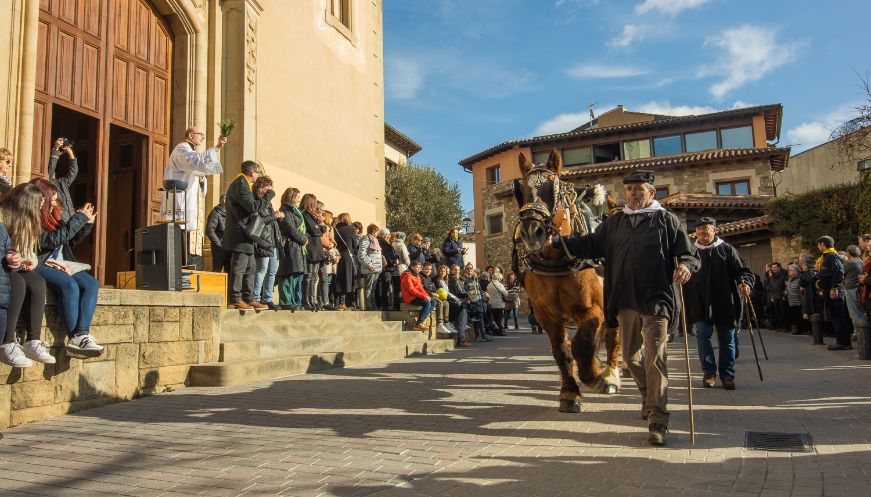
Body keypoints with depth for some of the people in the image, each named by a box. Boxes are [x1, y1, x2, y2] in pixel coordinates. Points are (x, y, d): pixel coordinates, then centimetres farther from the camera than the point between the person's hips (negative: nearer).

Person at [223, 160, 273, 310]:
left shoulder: (242, 184, 20)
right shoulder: (240, 185, -14)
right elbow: (253, 207, -22)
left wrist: (261, 196, 13)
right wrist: (269, 194, -13)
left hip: (245, 235, 11)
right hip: (240, 234, -11)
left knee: (250, 267, 13)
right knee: (239, 267, -7)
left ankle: (248, 298, 18)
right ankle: (236, 299, -2)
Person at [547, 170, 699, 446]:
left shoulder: (666, 220, 1)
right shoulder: (615, 223, 13)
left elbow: (689, 254, 0)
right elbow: (590, 245, 10)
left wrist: (686, 266, -23)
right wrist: (559, 241, -3)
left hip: (656, 300, -5)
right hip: (626, 301, 5)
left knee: (655, 358, -11)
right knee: (631, 356, 16)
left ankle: (658, 421, -7)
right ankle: (649, 398, 39)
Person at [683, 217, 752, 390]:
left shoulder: (727, 250, 6)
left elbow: (743, 270, 1)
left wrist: (745, 282, -19)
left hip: (725, 303, 0)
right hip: (700, 304, 1)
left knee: (727, 338, 4)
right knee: (703, 336, -6)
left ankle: (727, 375, 15)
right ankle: (709, 372, 9)